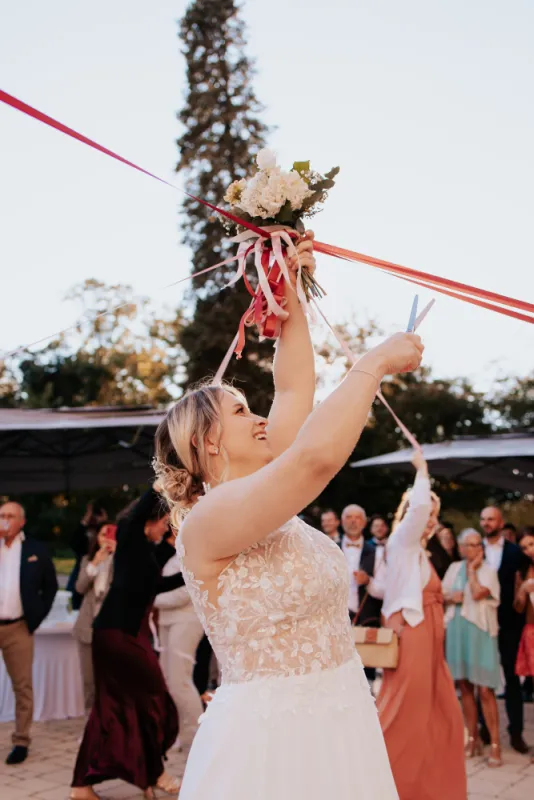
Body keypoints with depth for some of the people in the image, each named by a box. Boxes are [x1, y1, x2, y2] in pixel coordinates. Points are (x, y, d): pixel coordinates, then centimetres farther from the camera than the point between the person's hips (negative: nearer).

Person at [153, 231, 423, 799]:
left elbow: (293, 391, 9)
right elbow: (318, 454, -34)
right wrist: (375, 363, -21)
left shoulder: (262, 497, 6)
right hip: (273, 737, -8)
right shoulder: (205, 521, -19)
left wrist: (291, 290, 9)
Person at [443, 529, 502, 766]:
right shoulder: (454, 568, 10)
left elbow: (477, 594, -20)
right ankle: (473, 739, 21)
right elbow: (441, 595, 14)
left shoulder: (488, 571, -5)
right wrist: (451, 598, -7)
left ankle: (495, 745, 0)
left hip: (480, 633, -5)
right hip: (457, 632, 5)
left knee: (485, 691, -7)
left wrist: (472, 568, -9)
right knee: (465, 687, 10)